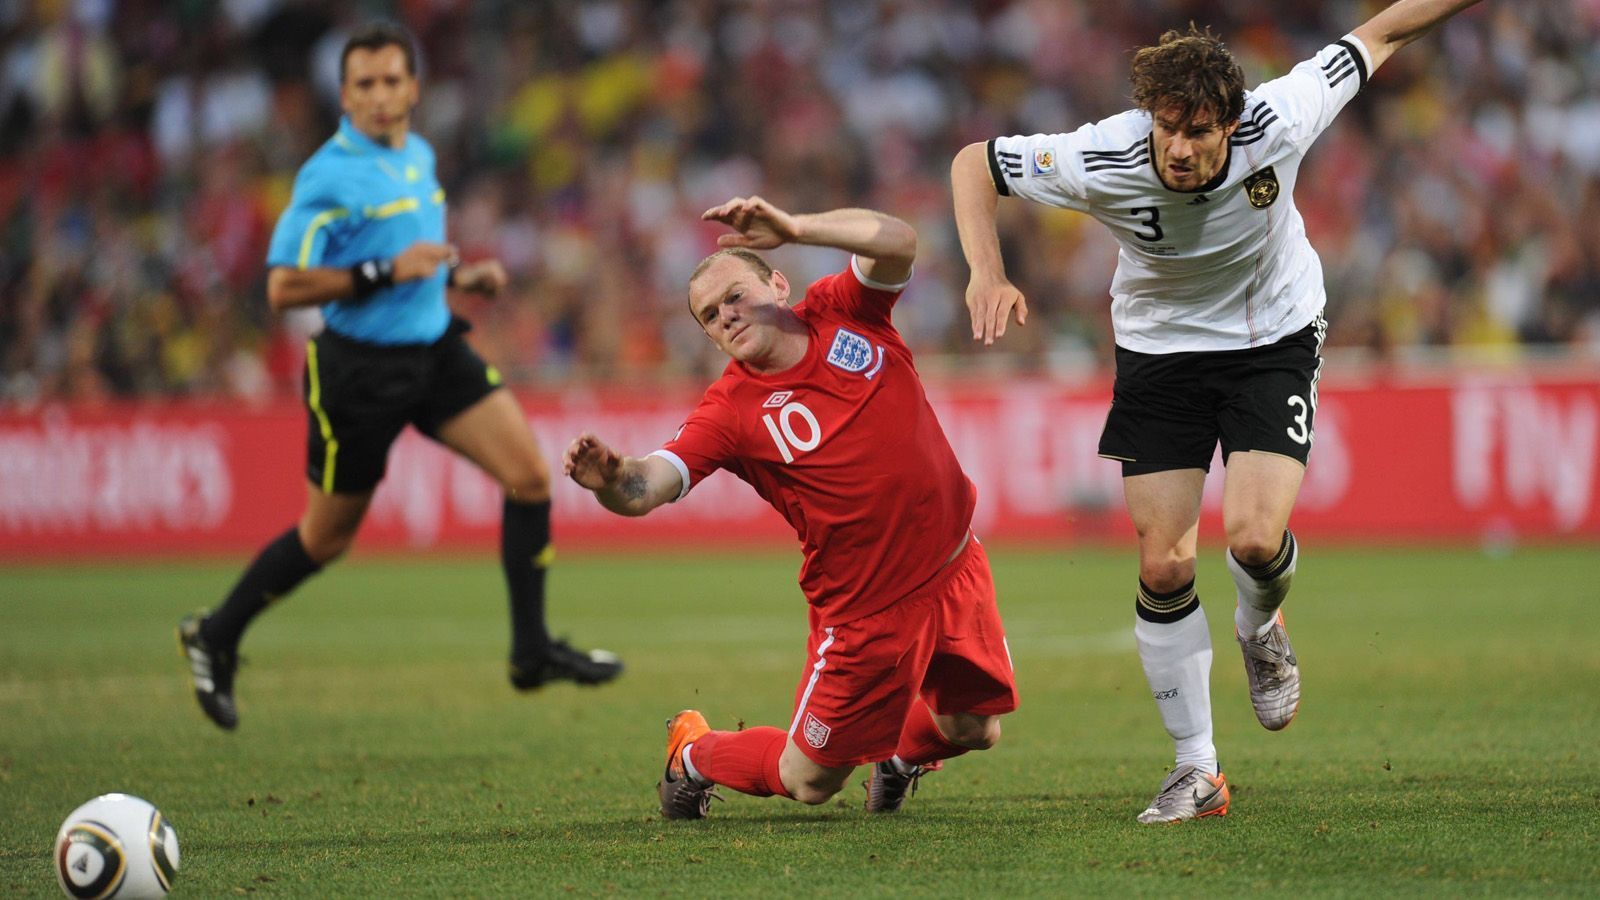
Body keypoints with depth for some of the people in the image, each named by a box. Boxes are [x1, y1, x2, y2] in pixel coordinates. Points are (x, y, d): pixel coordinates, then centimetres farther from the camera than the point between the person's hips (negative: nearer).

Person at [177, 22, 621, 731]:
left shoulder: (419, 157, 8)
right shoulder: (330, 178, -17)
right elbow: (283, 288, -21)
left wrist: (457, 274, 7)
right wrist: (386, 273, -25)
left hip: (433, 349, 7)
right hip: (359, 367, -7)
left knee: (530, 477, -8)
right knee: (327, 537, 6)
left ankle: (532, 650, -1)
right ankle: (216, 637, 27)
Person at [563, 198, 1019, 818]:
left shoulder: (843, 312, -5)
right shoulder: (731, 409, -17)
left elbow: (897, 242, -21)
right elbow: (648, 487, -28)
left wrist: (795, 228, -33)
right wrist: (610, 479, -52)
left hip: (954, 564, 4)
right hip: (868, 609, -4)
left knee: (972, 730, 15)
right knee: (807, 782, 4)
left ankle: (901, 752, 50)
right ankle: (694, 754, 34)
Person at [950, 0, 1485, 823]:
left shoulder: (1277, 124, -28)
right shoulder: (1100, 161, -29)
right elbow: (973, 164, -14)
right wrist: (987, 274, -28)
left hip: (1274, 338, -1)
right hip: (1159, 348, 1)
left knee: (1255, 536, -19)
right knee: (1162, 564, -5)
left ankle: (1260, 629, 19)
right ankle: (1197, 769, 10)